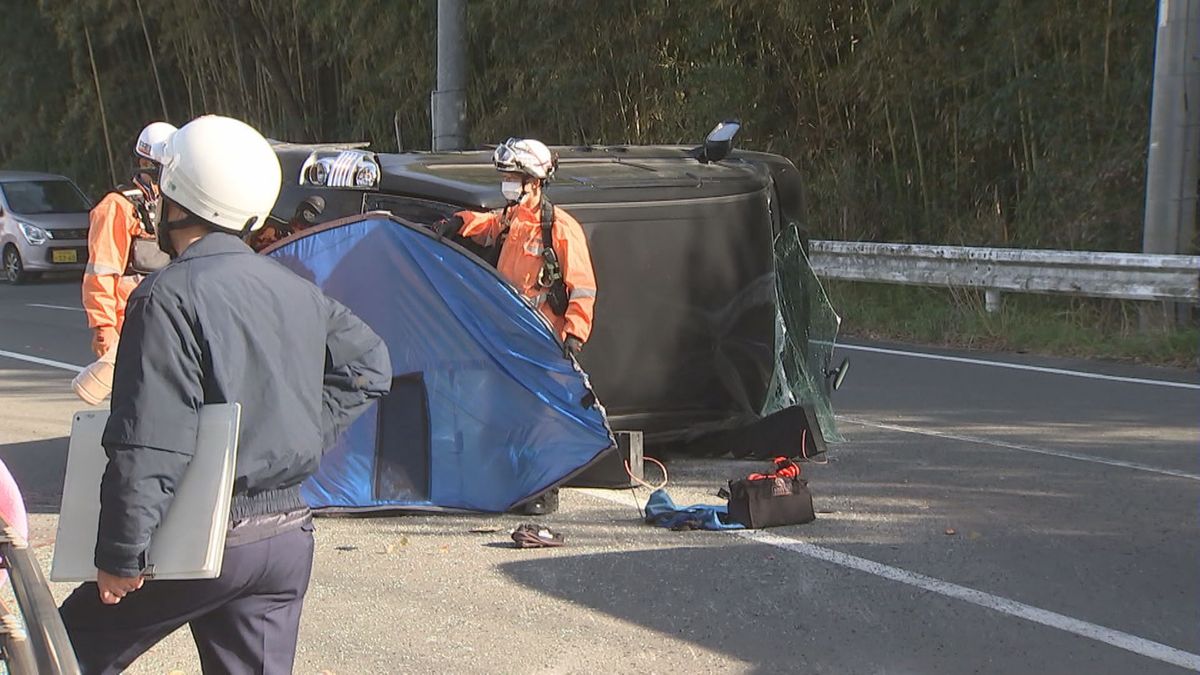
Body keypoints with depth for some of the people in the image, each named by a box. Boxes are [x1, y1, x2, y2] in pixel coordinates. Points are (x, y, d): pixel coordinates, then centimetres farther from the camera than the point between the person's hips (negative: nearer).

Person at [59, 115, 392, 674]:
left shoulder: (170, 297, -15)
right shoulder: (297, 292, 9)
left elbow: (148, 446, -20)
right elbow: (369, 366, 21)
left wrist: (120, 557, -14)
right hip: (290, 538, 7)